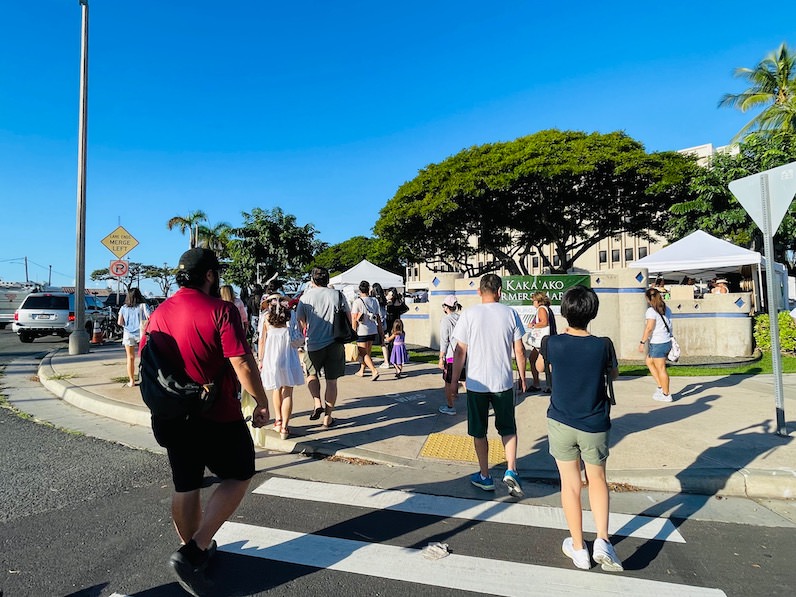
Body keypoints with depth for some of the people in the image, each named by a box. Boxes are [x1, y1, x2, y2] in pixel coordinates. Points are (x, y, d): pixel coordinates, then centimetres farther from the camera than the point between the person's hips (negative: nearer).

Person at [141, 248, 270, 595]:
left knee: (185, 485, 21)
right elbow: (242, 364, -22)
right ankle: (192, 553, 6)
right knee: (239, 476, 13)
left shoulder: (159, 313, 4)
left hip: (171, 417, 7)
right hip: (217, 417, -6)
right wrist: (262, 403, -9)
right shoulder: (220, 310, -17)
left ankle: (194, 550, 38)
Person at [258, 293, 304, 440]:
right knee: (287, 393, 4)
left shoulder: (266, 317, 1)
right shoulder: (291, 315, 2)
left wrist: (260, 360, 8)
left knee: (276, 389, 21)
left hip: (271, 356, 1)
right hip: (288, 356, -1)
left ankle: (278, 421, 29)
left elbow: (261, 341, 1)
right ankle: (284, 427, 3)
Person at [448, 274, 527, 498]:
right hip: (504, 382, 1)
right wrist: (522, 377, 14)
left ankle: (485, 477, 25)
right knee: (508, 428, 19)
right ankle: (511, 471, 6)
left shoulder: (469, 314, -7)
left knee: (479, 431, 14)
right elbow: (519, 351, 0)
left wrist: (453, 384, 1)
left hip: (476, 383, -1)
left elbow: (460, 353, -7)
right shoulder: (510, 313, -3)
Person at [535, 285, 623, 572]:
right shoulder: (603, 345, -13)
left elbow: (539, 366, 9)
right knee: (597, 479, 22)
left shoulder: (553, 343, -13)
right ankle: (602, 540, 12)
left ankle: (578, 548, 25)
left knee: (570, 484, 12)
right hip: (594, 425, 1)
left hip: (561, 422, 0)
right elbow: (613, 374, 7)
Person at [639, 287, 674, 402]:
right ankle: (661, 387, 23)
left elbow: (649, 328, -21)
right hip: (667, 341, 9)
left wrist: (642, 342, -17)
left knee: (661, 369, 2)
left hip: (657, 344, -9)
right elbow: (669, 326, 16)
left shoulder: (651, 311, -15)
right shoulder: (666, 309, 9)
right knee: (649, 362, 22)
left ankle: (666, 395, 11)